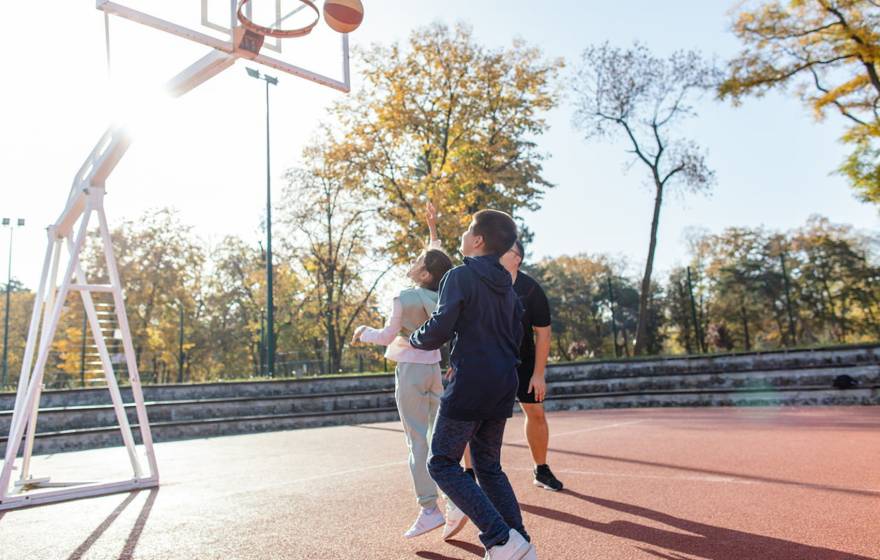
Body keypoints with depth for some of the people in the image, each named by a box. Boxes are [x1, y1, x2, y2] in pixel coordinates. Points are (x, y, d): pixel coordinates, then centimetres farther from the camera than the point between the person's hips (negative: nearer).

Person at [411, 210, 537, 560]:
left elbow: (439, 330, -17)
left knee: (442, 464, 3)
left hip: (469, 386, -8)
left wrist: (416, 339, 6)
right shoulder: (506, 286, 15)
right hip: (502, 386, 8)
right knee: (488, 468, 18)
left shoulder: (460, 275, -9)